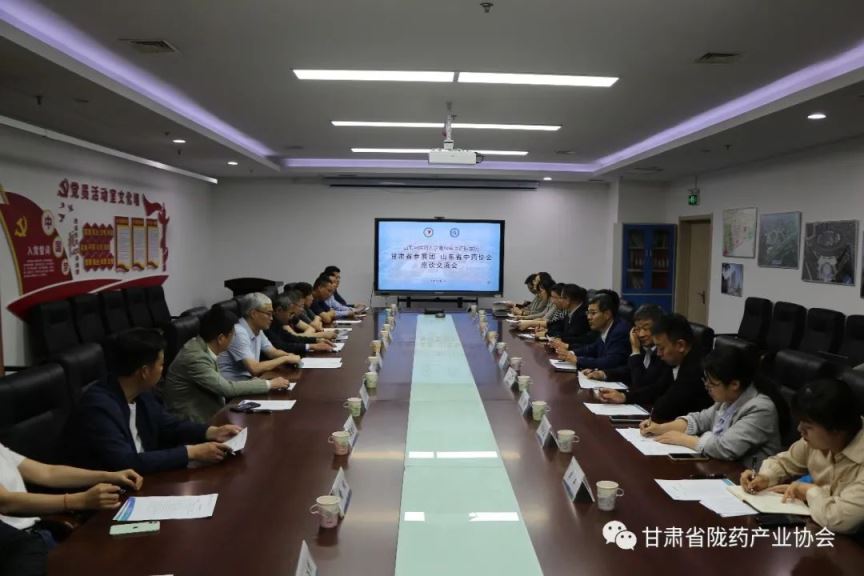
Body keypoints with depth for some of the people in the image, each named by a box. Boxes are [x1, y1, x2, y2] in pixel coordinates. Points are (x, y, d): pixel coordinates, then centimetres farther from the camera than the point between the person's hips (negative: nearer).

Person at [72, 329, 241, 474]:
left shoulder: (142, 392, -1)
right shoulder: (99, 406, -25)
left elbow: (168, 425, 13)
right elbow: (127, 464, -30)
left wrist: (212, 432, -2)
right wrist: (190, 452, -27)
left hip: (144, 476, 7)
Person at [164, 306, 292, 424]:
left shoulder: (202, 346, 0)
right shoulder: (195, 357, -25)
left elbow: (221, 384, 6)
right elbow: (227, 388, -21)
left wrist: (251, 383, -6)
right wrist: (269, 384, -14)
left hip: (205, 411, 7)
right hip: (191, 421, -7)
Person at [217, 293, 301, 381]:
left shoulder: (257, 330, 5)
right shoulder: (239, 333, -21)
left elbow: (273, 352, 15)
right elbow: (254, 369, -27)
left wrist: (289, 356, -7)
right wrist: (285, 359, -18)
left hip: (249, 379, 8)